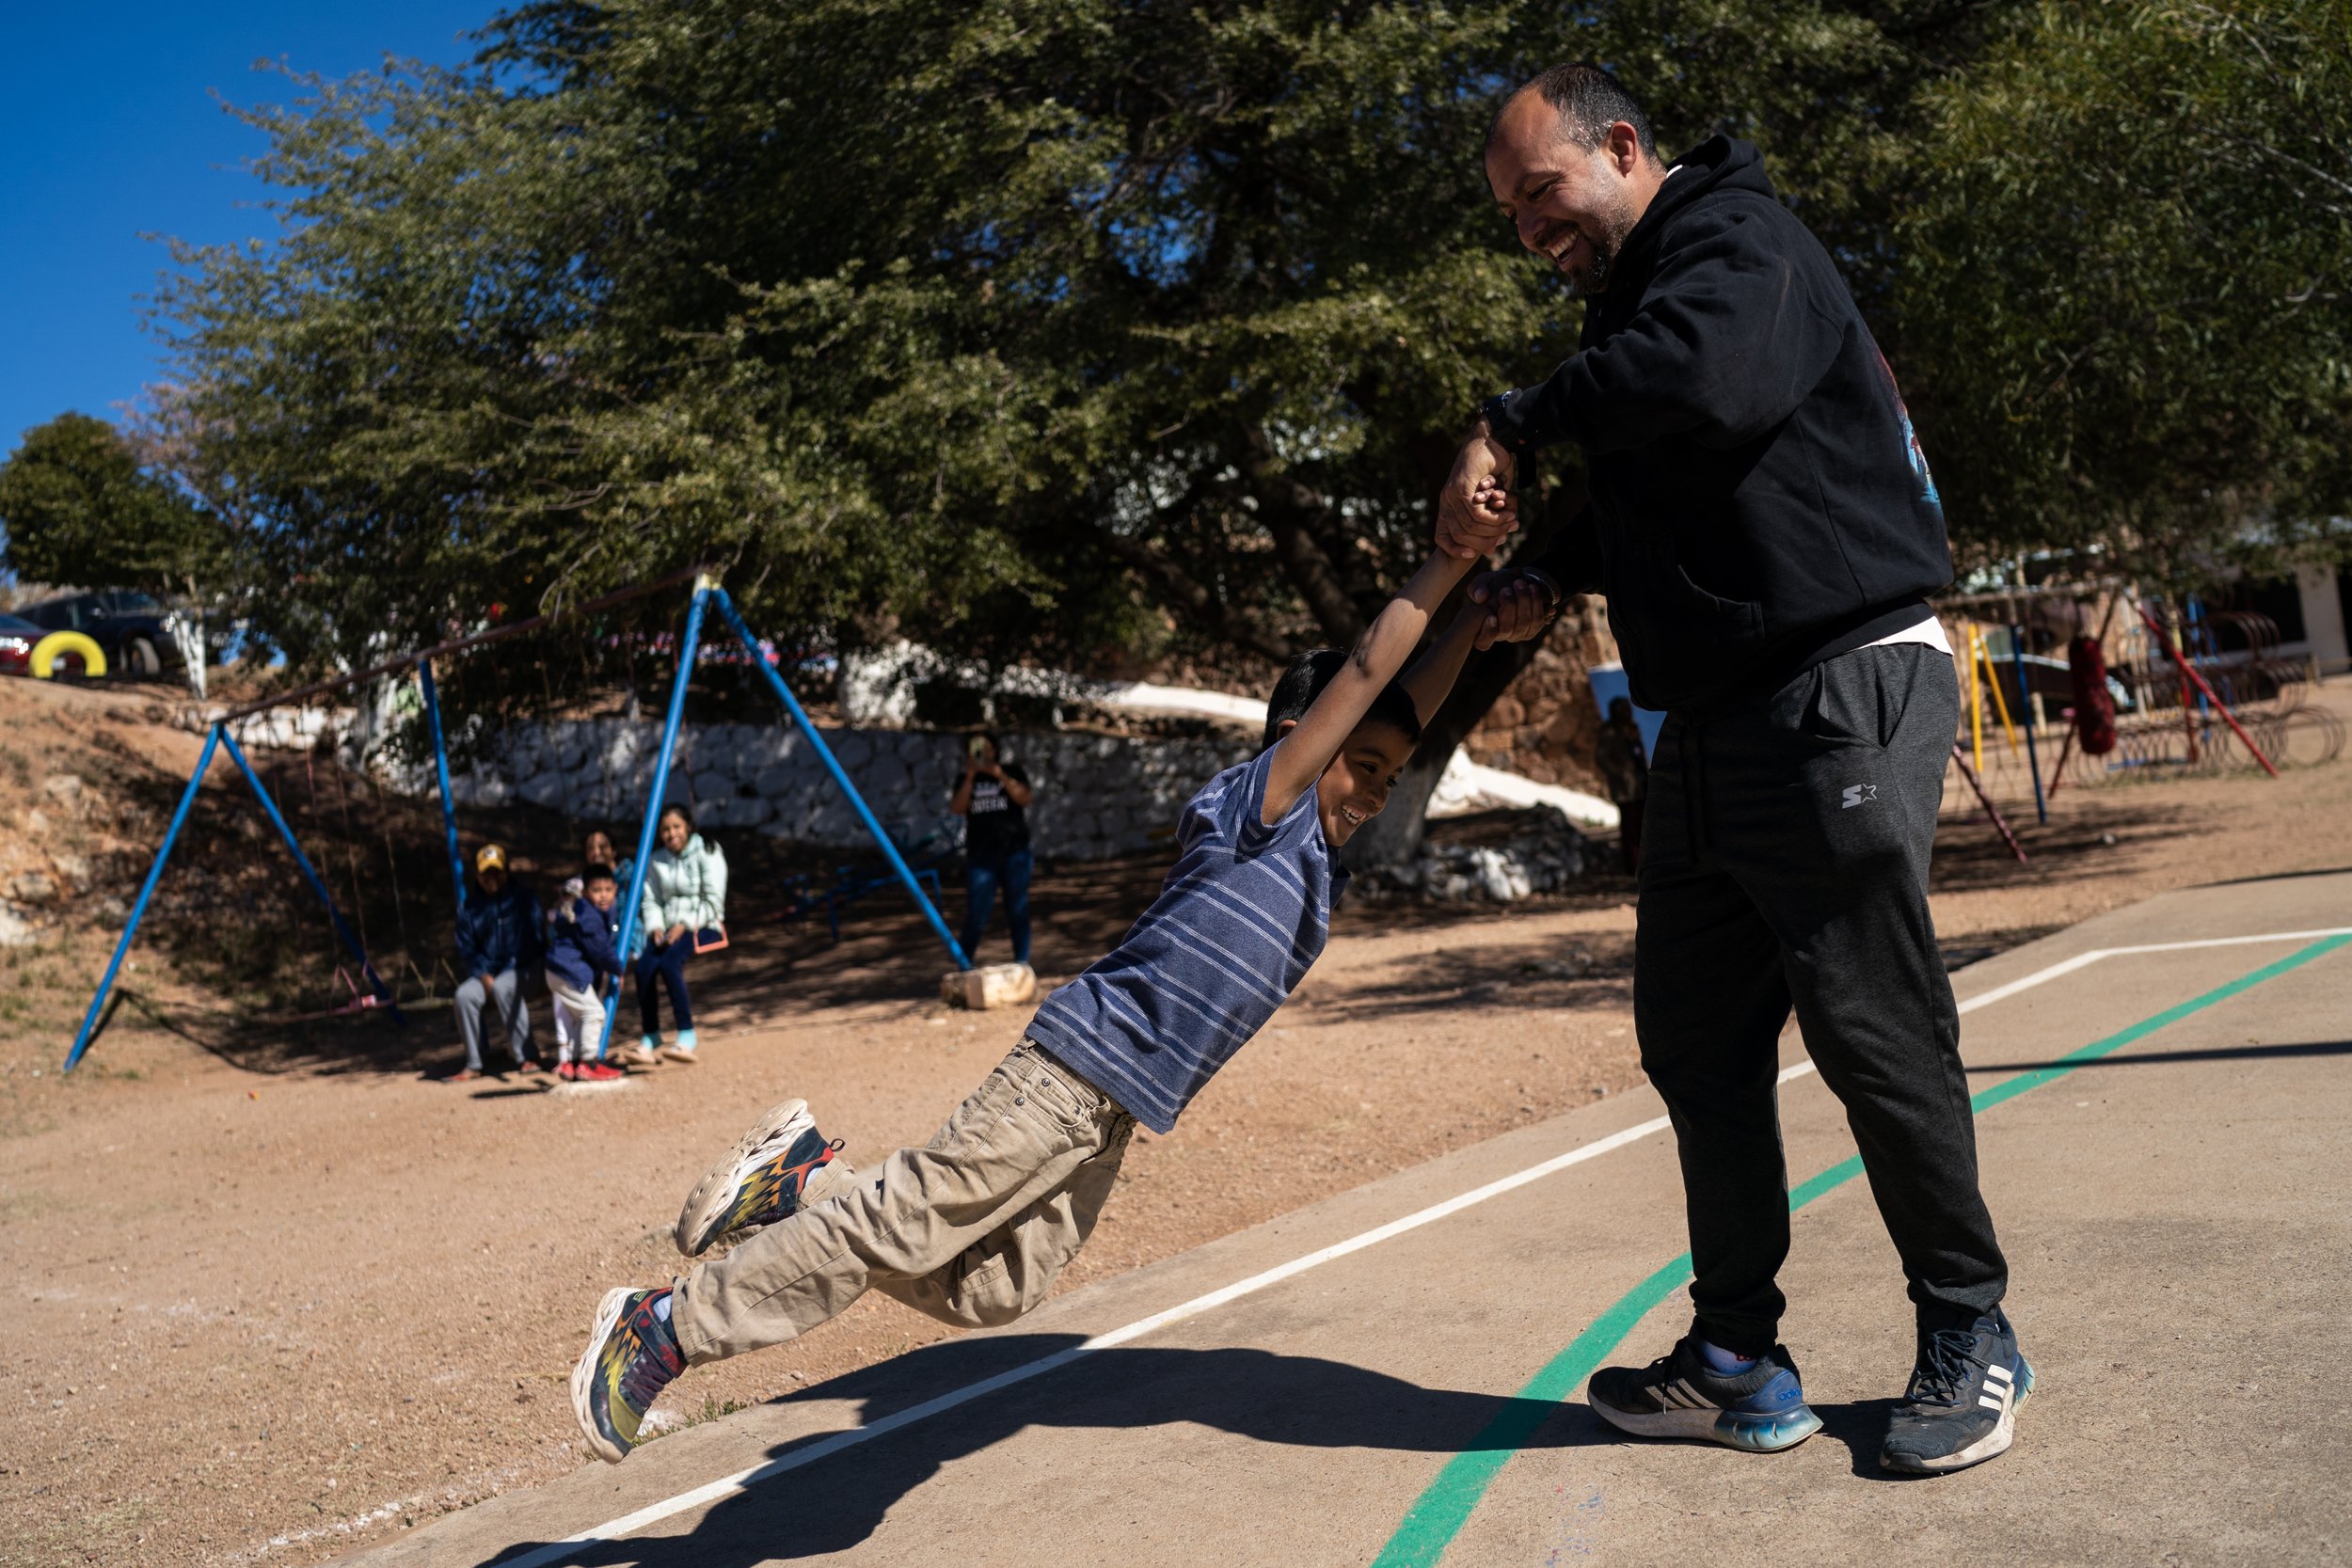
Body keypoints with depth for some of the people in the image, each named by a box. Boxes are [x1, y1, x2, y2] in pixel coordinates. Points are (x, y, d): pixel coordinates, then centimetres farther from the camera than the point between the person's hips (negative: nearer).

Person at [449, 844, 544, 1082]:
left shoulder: (523, 901, -3)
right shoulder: (470, 908, 7)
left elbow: (530, 942, -8)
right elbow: (467, 950, 5)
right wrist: (484, 977, -12)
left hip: (521, 969, -4)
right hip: (486, 972, 4)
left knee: (503, 987, -36)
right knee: (464, 994, -27)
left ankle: (525, 1058, -29)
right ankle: (473, 1065, -15)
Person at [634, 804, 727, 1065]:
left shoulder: (707, 855, -4)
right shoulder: (655, 860, 11)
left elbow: (713, 901, -10)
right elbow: (650, 900, 10)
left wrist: (685, 925, -19)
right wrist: (656, 927, -9)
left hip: (703, 926, -5)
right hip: (669, 928, 5)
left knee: (669, 962, -33)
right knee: (645, 966, -25)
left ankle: (687, 1036, -28)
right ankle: (650, 1037, -14)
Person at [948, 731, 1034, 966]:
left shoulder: (1012, 772, 7)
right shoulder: (965, 780, 10)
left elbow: (1025, 798, -9)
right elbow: (957, 809, -5)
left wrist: (999, 774, -18)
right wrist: (970, 777, -14)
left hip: (1014, 853, 0)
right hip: (980, 856, 0)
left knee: (1018, 912, 3)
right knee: (975, 913, -4)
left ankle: (1021, 962, 12)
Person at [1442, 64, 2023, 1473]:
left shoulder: (1735, 237, -8)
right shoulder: (1631, 298, 21)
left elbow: (1702, 379, -31)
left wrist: (1518, 420, -18)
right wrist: (1554, 579, 9)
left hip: (1841, 698, -10)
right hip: (1714, 725, 10)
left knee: (1874, 1027, -3)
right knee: (1696, 1037, 9)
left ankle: (1971, 1337, 17)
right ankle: (1740, 1360, 20)